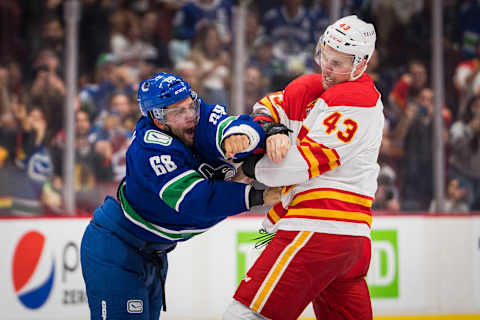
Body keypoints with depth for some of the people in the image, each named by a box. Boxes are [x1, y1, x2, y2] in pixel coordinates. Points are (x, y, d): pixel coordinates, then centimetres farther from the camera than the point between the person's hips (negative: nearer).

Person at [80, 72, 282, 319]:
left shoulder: (199, 116, -11)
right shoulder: (149, 149, -29)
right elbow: (195, 201, -35)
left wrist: (235, 134, -52)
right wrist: (255, 196, -34)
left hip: (153, 251, 8)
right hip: (114, 249, -8)